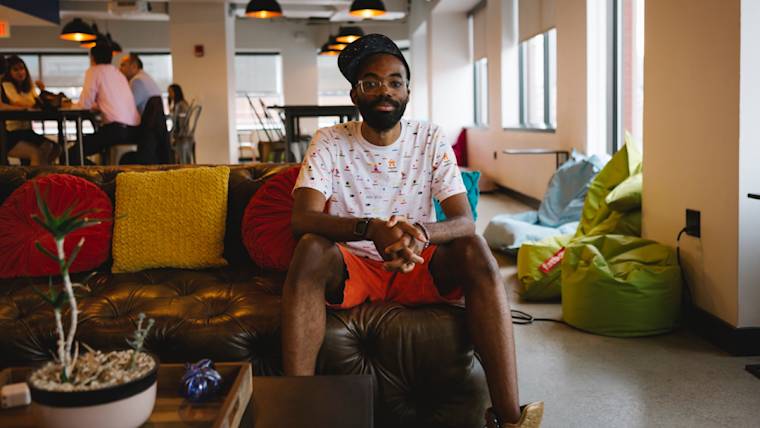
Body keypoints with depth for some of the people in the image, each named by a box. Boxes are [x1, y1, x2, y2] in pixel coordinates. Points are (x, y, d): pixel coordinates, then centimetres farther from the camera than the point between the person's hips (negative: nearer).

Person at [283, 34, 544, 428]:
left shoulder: (431, 140, -1)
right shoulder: (330, 142, -4)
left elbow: (464, 221, -12)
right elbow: (301, 219, -20)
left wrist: (419, 232, -37)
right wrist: (370, 229, -39)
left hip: (419, 270, 1)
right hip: (351, 268, -1)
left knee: (474, 249, -28)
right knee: (311, 249, -32)